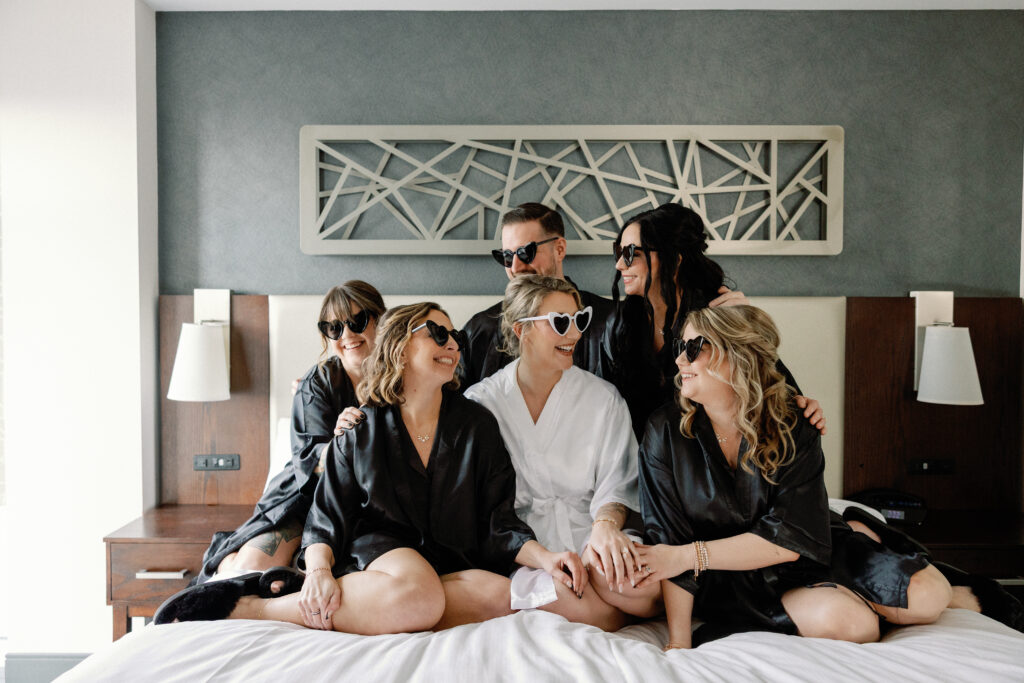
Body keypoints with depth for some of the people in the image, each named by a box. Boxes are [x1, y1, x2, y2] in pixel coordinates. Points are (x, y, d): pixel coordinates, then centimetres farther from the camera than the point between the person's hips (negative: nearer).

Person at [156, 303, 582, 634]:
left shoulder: (477, 425, 8)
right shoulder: (360, 430, 5)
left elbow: (498, 523, 4)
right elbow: (326, 521, 2)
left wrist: (542, 556, -14)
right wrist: (319, 570, -19)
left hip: (452, 563, 3)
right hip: (375, 550, -3)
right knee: (417, 594, -38)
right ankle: (252, 606, -26)